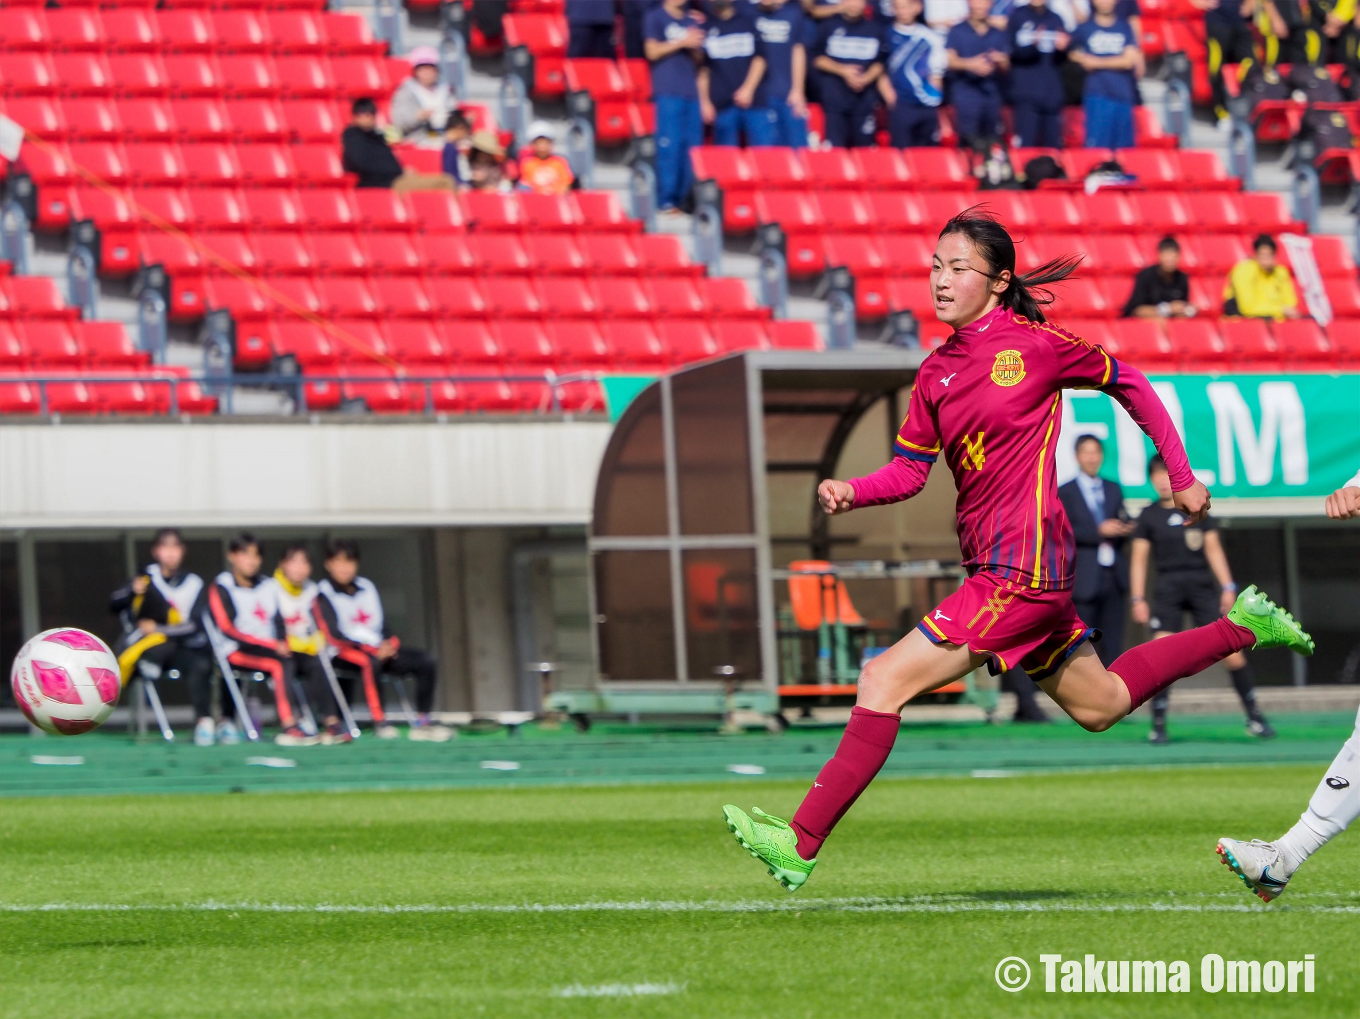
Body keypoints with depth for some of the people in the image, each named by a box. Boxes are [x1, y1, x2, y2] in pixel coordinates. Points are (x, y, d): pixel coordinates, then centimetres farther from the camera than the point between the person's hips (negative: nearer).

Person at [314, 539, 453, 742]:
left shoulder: (367, 587, 14)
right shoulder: (324, 594, -4)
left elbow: (381, 624, 16)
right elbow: (334, 635, -13)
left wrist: (388, 645, -7)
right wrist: (374, 649, -18)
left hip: (379, 648, 6)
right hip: (346, 651, -6)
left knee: (424, 661, -11)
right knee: (370, 662, -40)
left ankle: (421, 723, -10)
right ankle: (379, 722, -35)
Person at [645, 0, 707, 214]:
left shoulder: (691, 22, 19)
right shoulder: (654, 18, 6)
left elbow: (698, 59, 19)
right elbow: (653, 51, -4)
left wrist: (695, 46, -3)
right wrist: (681, 43, -11)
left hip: (692, 92, 5)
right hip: (668, 92, -5)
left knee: (692, 146, 0)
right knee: (670, 147, -10)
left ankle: (686, 198, 4)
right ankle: (666, 201, -9)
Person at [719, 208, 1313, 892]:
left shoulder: (1033, 343, -9)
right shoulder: (935, 373, 10)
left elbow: (1128, 385, 4)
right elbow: (910, 470, 13)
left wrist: (1183, 476, 8)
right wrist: (853, 492, -7)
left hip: (1021, 572, -9)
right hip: (992, 567, 9)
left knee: (883, 681, -15)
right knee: (1099, 706, 24)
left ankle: (799, 844, -14)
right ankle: (1242, 628, 37)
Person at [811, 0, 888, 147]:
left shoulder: (875, 30, 9)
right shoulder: (828, 26, 4)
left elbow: (880, 62, 9)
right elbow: (817, 58, 1)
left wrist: (866, 78, -11)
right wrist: (843, 70, -14)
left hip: (865, 99, 2)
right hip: (834, 98, -2)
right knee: (836, 147, -7)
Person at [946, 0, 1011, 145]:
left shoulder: (998, 35, 13)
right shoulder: (957, 32, 4)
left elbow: (1005, 68, 12)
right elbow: (950, 61, -7)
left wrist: (1001, 61, -13)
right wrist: (970, 64, -28)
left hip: (992, 95, 3)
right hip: (966, 95, -3)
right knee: (971, 142, -12)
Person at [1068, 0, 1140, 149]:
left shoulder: (1125, 28, 8)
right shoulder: (1084, 29, 6)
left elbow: (1129, 61, 0)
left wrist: (1097, 63, -4)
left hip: (1123, 95, 2)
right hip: (1098, 96, -2)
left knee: (1124, 147, 1)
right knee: (1097, 148, -10)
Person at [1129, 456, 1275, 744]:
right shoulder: (1149, 516, 4)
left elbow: (1213, 549, 9)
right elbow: (1139, 559, 5)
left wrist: (1228, 587, 3)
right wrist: (1138, 599, -1)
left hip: (1202, 585, 1)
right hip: (1168, 588, -1)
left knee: (1230, 651, -4)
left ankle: (1254, 715, 8)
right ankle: (1158, 724, -5)